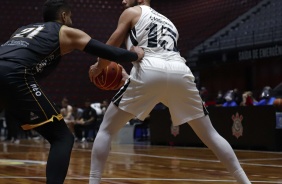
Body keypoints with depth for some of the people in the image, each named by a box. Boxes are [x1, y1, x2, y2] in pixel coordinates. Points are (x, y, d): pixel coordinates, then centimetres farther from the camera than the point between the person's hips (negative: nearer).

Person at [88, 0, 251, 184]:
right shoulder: (167, 21, 36)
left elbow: (110, 48, 15)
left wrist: (98, 67, 34)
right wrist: (128, 76, 46)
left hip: (150, 71, -4)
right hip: (180, 72, 5)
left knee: (107, 130, 9)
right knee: (210, 135, 17)